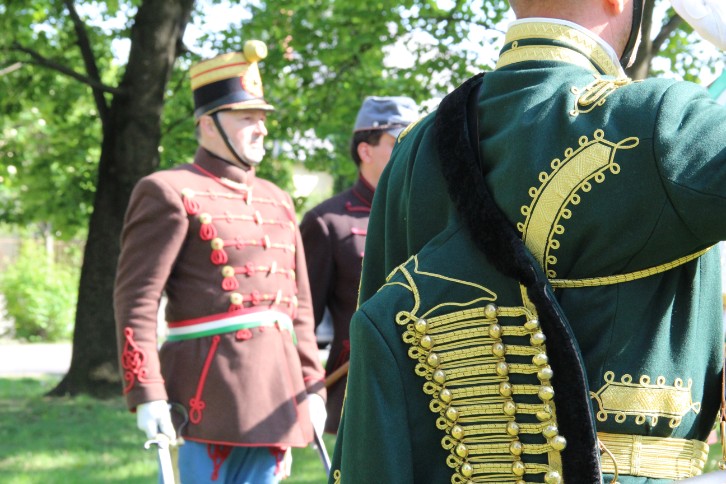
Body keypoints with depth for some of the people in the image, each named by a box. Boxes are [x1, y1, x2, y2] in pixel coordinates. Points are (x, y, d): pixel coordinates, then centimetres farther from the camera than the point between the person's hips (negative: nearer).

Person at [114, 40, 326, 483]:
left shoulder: (277, 200, 19)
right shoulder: (170, 193, -3)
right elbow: (136, 299, -9)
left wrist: (312, 387, 14)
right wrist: (147, 395, -16)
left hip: (278, 391, 7)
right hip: (213, 391, -7)